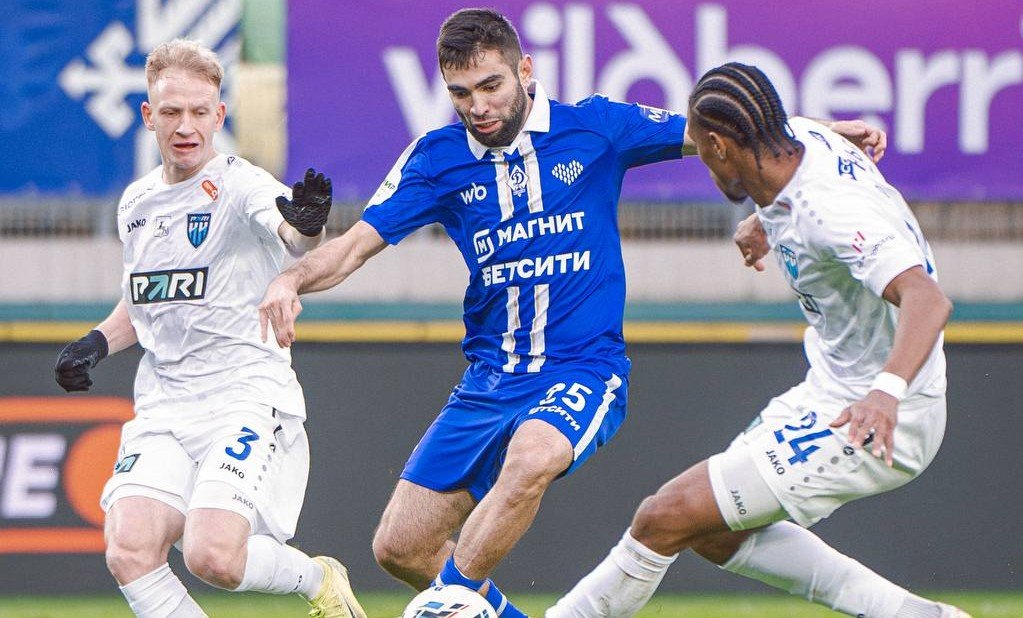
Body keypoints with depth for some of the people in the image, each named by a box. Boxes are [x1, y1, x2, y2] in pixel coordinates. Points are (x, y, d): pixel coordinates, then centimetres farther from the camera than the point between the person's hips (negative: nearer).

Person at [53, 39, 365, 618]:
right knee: (129, 553, -17)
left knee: (213, 555, -24)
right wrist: (97, 343, 10)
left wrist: (308, 227, -55)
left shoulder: (239, 184, -9)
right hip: (164, 407, 6)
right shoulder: (137, 202, 13)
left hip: (248, 394, -6)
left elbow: (292, 236, -31)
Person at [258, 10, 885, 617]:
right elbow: (356, 245, -1)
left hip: (584, 369, -4)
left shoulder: (594, 128, -4)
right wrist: (293, 280, -22)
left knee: (530, 458, -38)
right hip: (488, 381, 4)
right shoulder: (438, 158, 1)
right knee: (399, 548, 1)